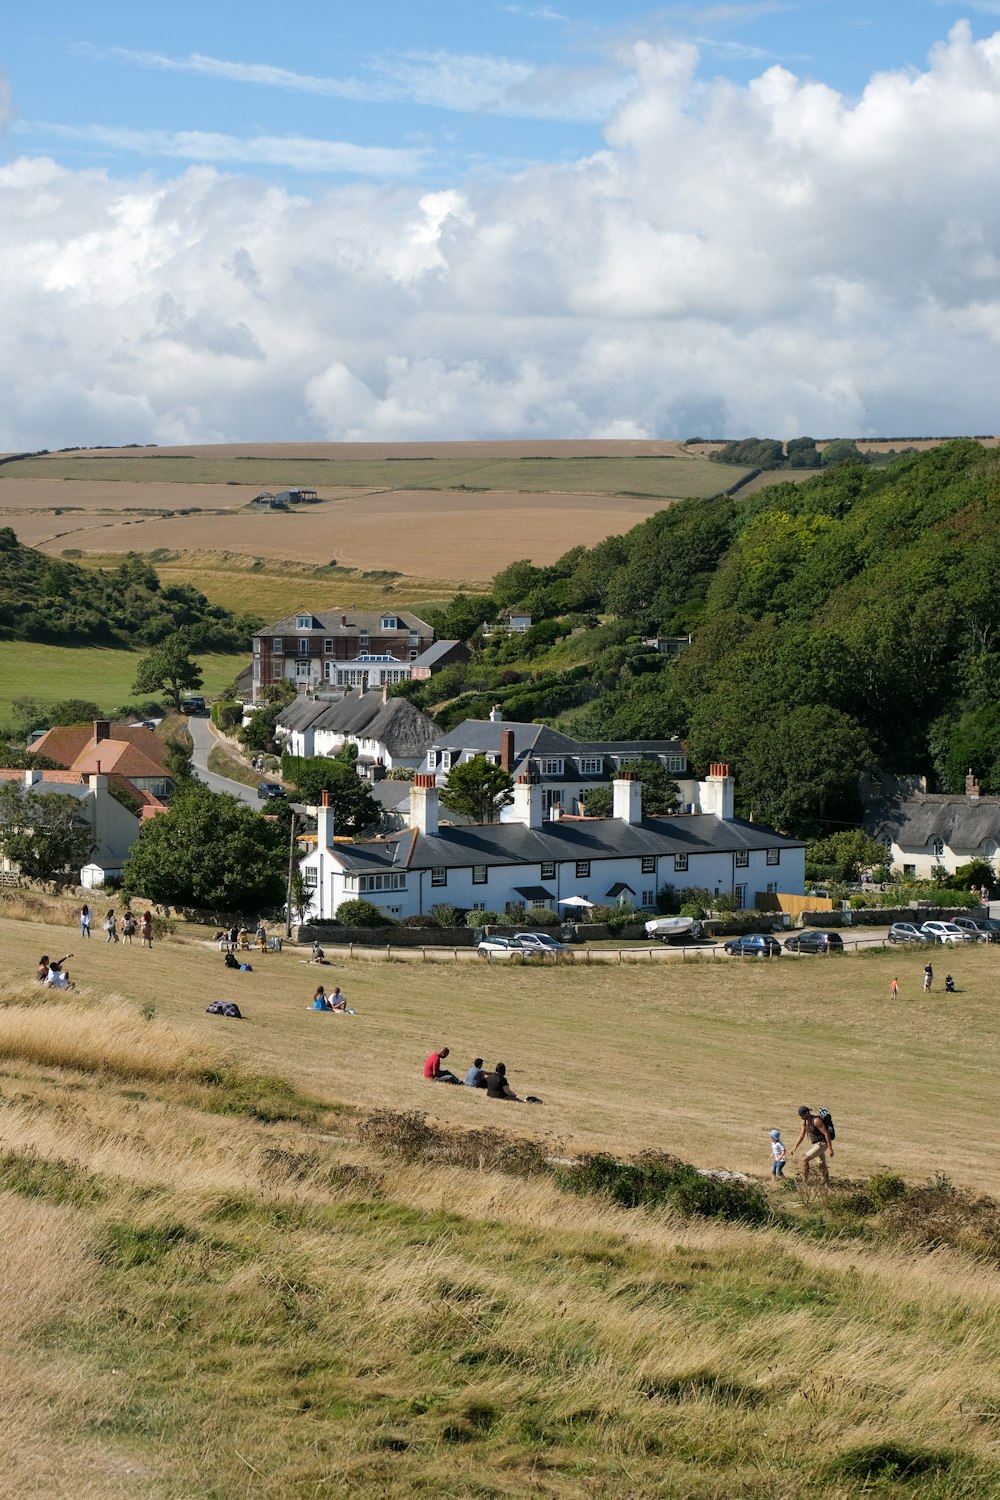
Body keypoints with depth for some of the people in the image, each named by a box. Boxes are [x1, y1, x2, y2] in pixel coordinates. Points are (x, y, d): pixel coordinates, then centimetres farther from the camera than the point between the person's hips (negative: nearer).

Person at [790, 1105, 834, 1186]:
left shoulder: (816, 1121, -25)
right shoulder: (805, 1121, 2)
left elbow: (826, 1133, -24)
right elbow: (802, 1135, 14)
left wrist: (830, 1148, -24)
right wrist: (795, 1147, 12)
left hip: (822, 1144, -9)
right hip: (814, 1144, 9)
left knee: (805, 1159, -14)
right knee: (821, 1166, 13)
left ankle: (804, 1181, -6)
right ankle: (827, 1186, 20)